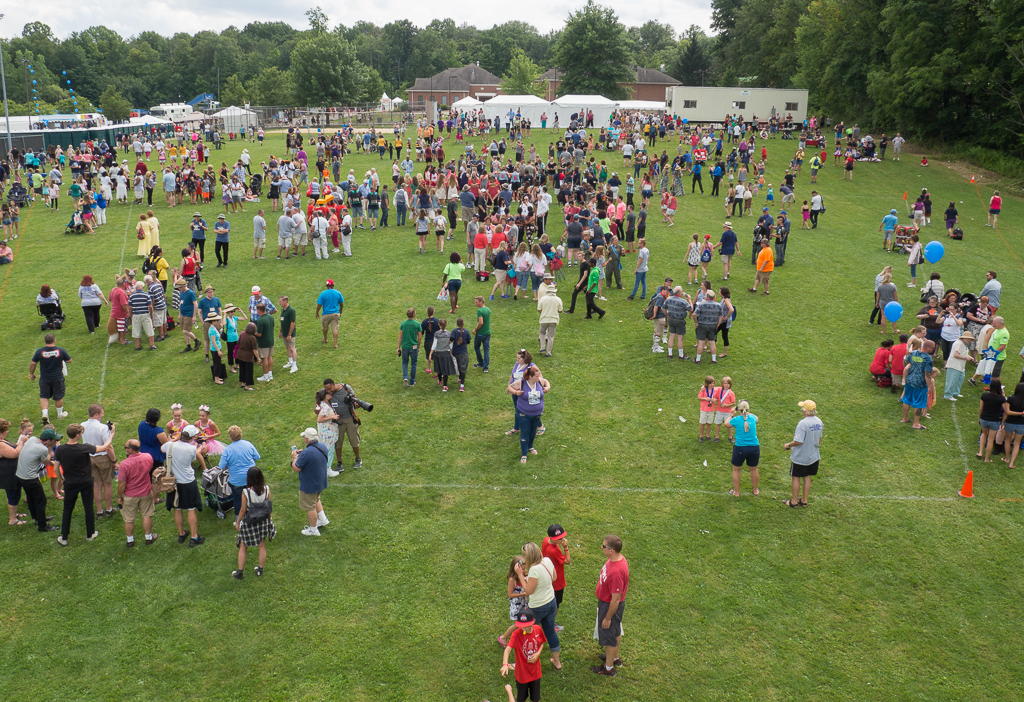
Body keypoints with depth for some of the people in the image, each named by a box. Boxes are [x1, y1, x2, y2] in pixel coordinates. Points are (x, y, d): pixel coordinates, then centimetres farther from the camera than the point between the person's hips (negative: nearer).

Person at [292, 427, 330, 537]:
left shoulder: (306, 453, -33)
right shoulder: (322, 447, -6)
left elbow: (296, 468, -24)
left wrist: (295, 457, -7)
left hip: (309, 485, -8)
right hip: (321, 482, 8)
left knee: (309, 507, 10)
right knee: (316, 499, 33)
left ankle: (313, 529, 24)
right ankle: (323, 519, 38)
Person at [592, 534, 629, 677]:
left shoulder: (616, 572, -40)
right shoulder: (618, 558, -11)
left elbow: (616, 599, -30)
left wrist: (607, 618, -18)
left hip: (610, 606, -9)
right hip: (606, 601, 9)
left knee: (609, 636, 12)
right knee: (616, 632, 28)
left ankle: (608, 668, 33)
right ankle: (615, 657, 49)